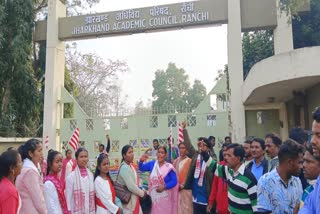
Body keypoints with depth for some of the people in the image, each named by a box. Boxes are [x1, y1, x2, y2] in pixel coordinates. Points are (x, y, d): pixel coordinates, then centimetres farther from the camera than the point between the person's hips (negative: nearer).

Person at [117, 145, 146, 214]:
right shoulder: (125, 168, -23)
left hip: (134, 198, 9)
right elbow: (131, 186, -26)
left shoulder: (130, 165, 6)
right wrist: (142, 193, -12)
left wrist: (141, 191, 3)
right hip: (128, 200, -9)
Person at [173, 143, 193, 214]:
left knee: (186, 208, -2)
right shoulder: (176, 161, 9)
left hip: (185, 189, -5)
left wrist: (182, 186, -11)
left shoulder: (190, 161, -7)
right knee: (177, 207, 9)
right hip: (176, 189, 5)